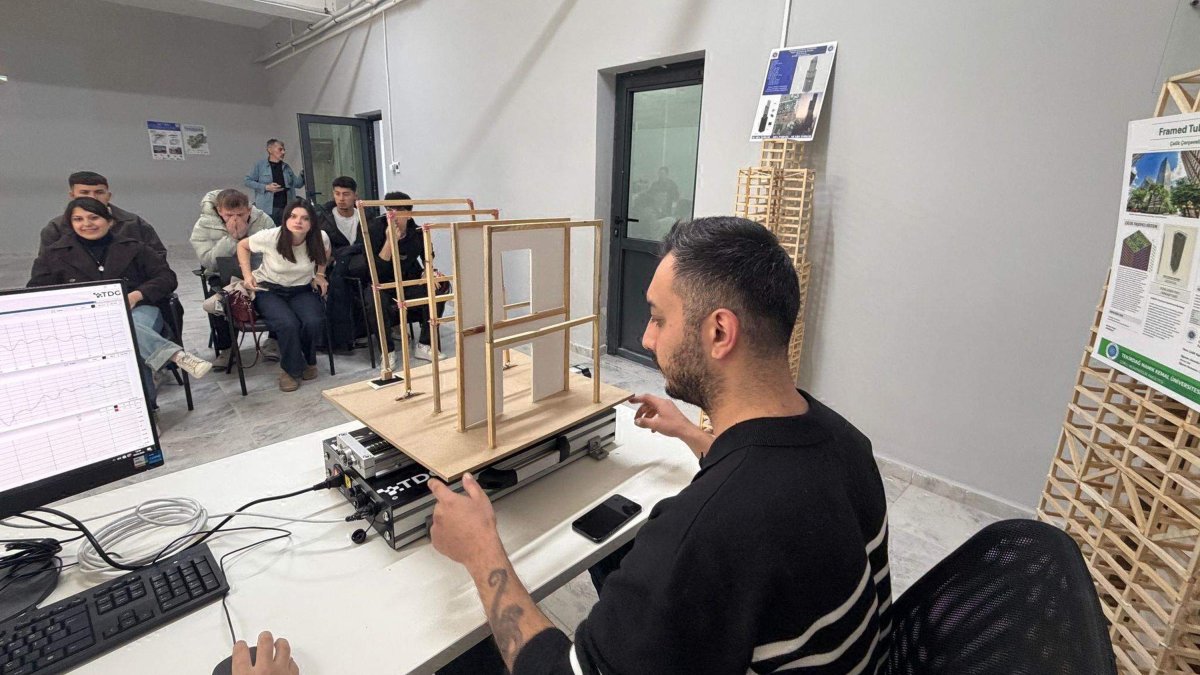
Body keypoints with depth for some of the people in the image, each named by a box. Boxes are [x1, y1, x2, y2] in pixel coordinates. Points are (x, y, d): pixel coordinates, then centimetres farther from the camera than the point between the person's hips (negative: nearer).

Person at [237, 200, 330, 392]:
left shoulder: (320, 238, -14)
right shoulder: (270, 237, -19)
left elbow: (325, 253, 13)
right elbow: (242, 246, 1)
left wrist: (319, 274, 4)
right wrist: (247, 275, -7)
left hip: (301, 290, 2)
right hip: (268, 290, -2)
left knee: (314, 322, -29)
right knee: (288, 324, -31)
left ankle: (308, 360, 4)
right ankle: (291, 369, -4)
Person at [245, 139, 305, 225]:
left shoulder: (286, 167, 15)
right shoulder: (260, 164, 2)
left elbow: (297, 183, 14)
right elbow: (248, 181, 1)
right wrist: (266, 187, -11)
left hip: (285, 208, 4)